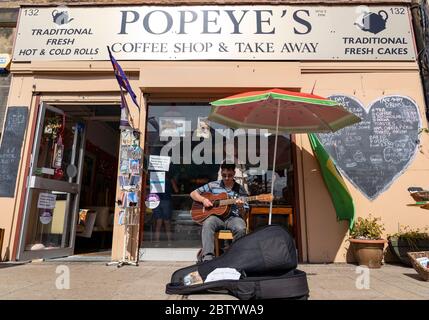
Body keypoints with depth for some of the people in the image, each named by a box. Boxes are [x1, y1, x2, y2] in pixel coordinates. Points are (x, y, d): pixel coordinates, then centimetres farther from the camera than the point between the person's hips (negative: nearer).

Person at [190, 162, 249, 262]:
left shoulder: (240, 189, 10)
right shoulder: (213, 185, 10)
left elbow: (243, 213, 11)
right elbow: (193, 193, 13)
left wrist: (240, 207, -13)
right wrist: (203, 199, -6)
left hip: (232, 217, 0)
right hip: (216, 216, 0)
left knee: (240, 229, -33)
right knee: (208, 224, -34)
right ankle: (207, 257, -37)